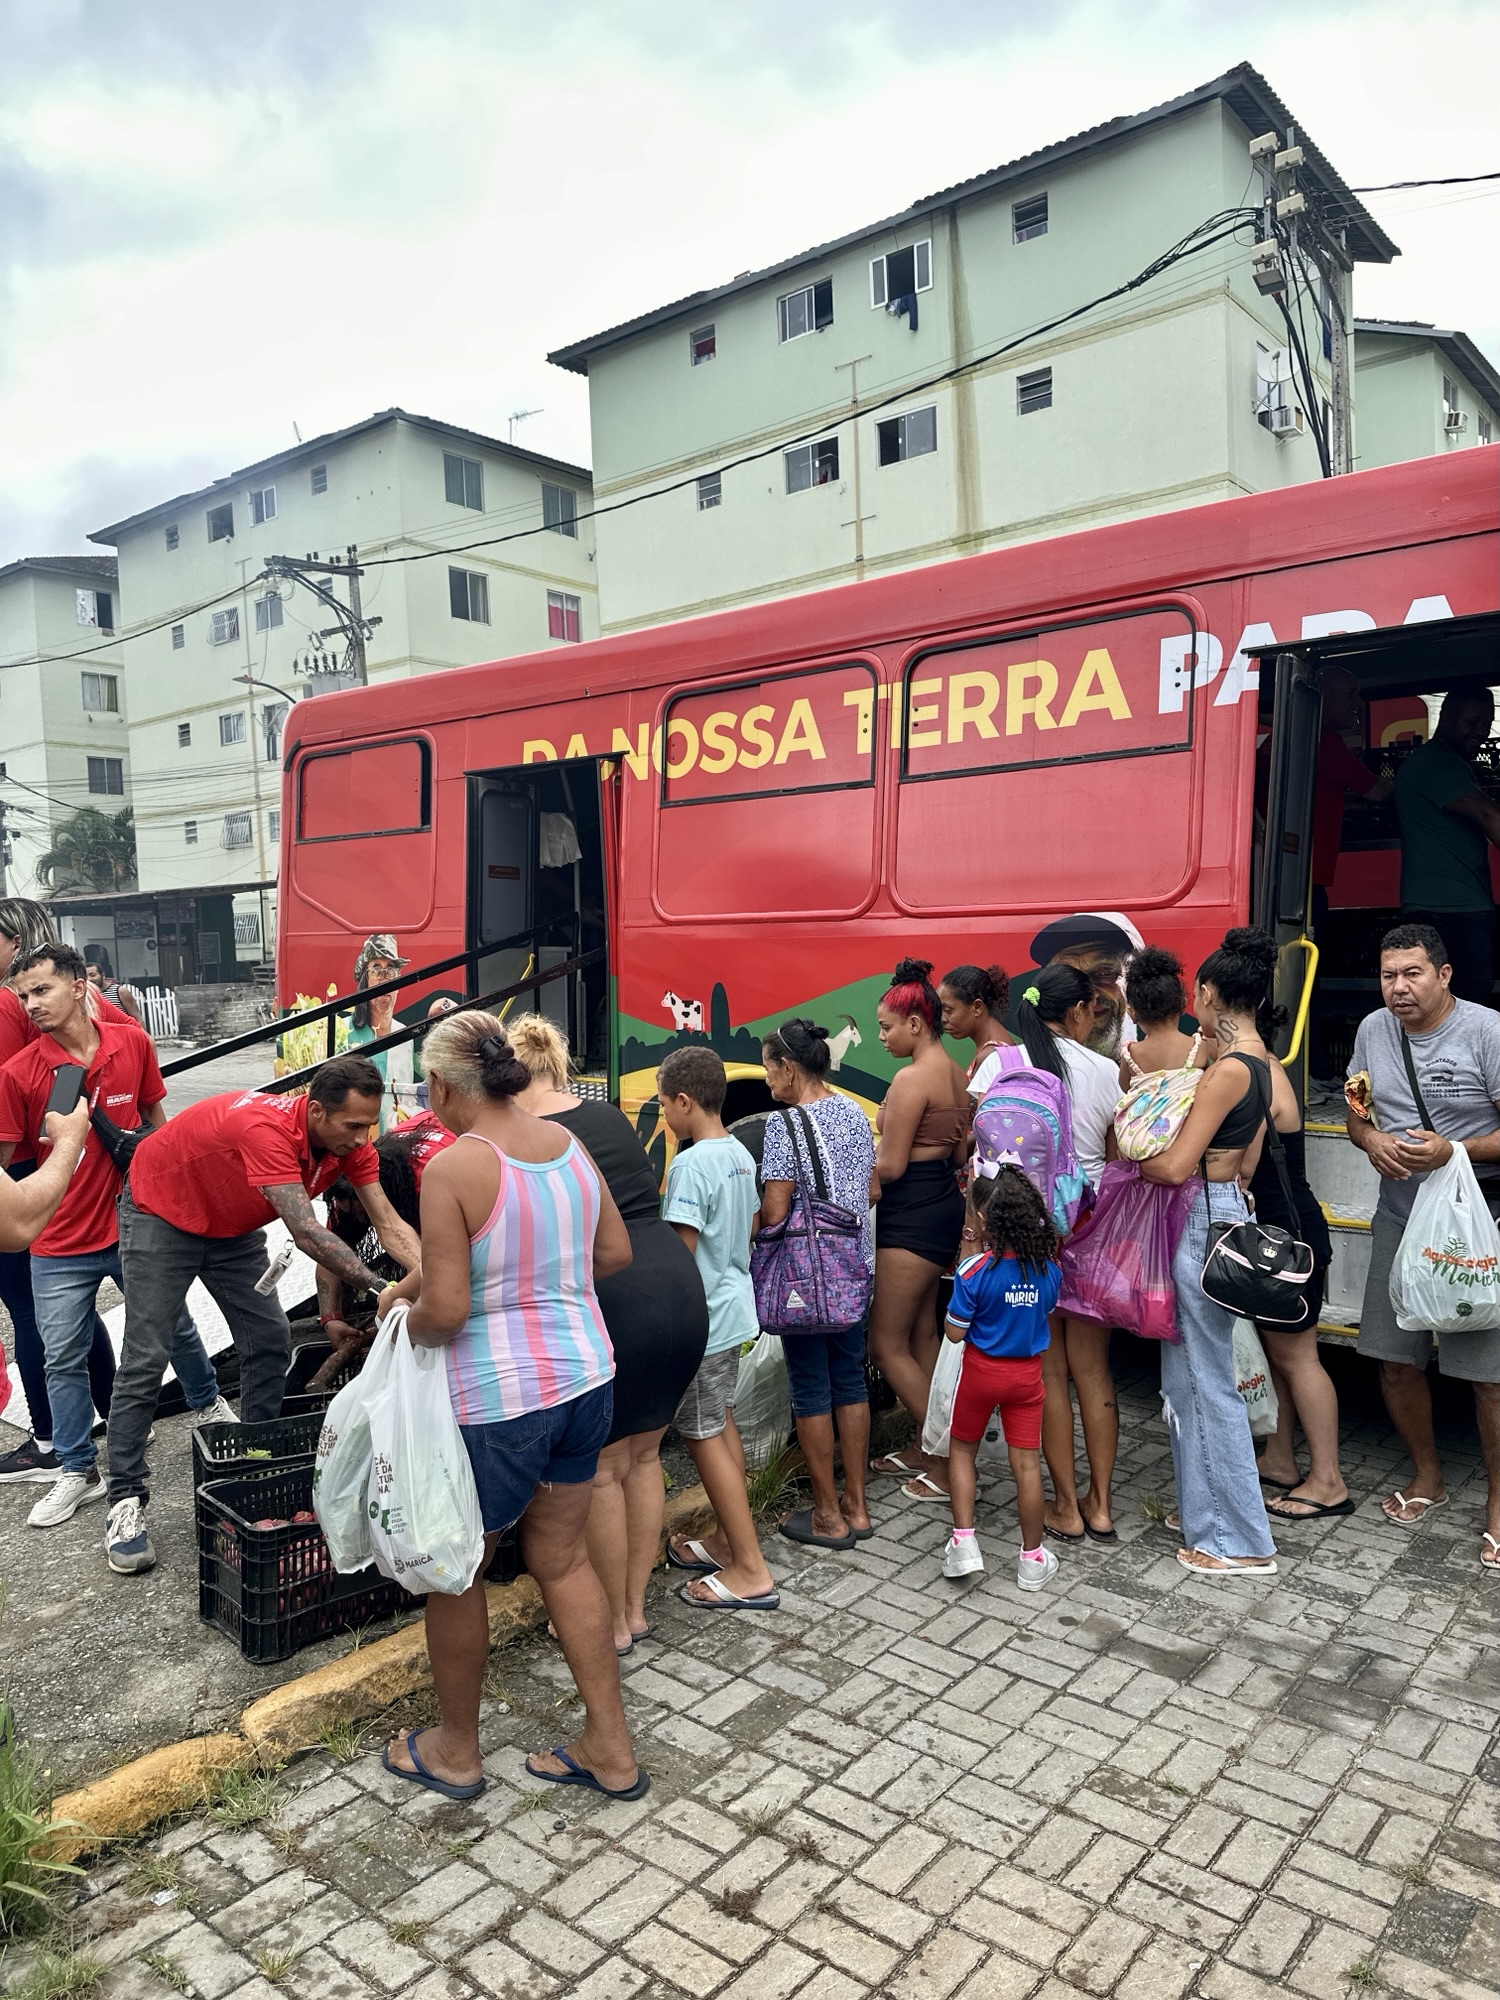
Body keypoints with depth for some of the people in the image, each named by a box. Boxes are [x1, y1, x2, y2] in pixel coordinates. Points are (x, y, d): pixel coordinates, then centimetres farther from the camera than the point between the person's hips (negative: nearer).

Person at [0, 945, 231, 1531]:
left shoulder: (133, 1042, -5)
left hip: (136, 1226, 2)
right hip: (59, 1245, -1)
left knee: (176, 1327, 18)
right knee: (63, 1359, 6)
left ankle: (208, 1404, 44)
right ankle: (77, 1472, 22)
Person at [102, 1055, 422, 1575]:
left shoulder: (349, 1141, -18)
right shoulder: (267, 1129, -41)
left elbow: (389, 1224, -21)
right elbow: (307, 1234, -46)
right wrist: (379, 1288, -47)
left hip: (231, 1222, 7)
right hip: (161, 1213, -7)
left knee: (269, 1341, 3)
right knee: (145, 1360, -7)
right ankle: (125, 1503, 1)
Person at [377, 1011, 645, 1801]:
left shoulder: (452, 1169, -20)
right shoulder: (566, 1142, 0)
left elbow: (445, 1309, -22)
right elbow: (614, 1252, 8)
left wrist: (406, 1324, -1)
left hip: (498, 1400, -7)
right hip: (586, 1379, 7)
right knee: (562, 1559, 21)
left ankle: (455, 1752, 37)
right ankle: (610, 1751, 31)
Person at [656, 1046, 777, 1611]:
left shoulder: (689, 1165, -22)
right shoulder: (741, 1155, 4)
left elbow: (680, 1255, -21)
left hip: (701, 1317, -9)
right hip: (735, 1308, 9)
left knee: (704, 1437, 0)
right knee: (721, 1425, 19)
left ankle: (751, 1573, 5)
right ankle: (726, 1541, 31)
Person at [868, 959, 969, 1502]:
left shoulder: (911, 1079, -19)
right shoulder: (954, 1073, 10)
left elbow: (889, 1167, -19)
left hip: (912, 1215, -10)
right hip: (945, 1202, 10)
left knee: (886, 1344, 0)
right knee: (922, 1334, 18)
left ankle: (948, 1465, 4)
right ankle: (925, 1448, 28)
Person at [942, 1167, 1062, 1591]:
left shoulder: (976, 1270, -23)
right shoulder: (1050, 1267, -10)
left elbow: (954, 1332, -14)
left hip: (982, 1370, -2)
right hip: (1027, 1371, 3)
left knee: (962, 1450, 18)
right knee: (1026, 1463, 9)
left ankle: (963, 1541, 13)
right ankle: (1032, 1558, 21)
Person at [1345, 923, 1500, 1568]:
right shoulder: (1373, 1030, 4)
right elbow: (1357, 1113, 14)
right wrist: (1372, 1141, -7)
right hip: (1399, 1216, 5)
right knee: (1396, 1359, 12)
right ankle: (1427, 1477, 33)